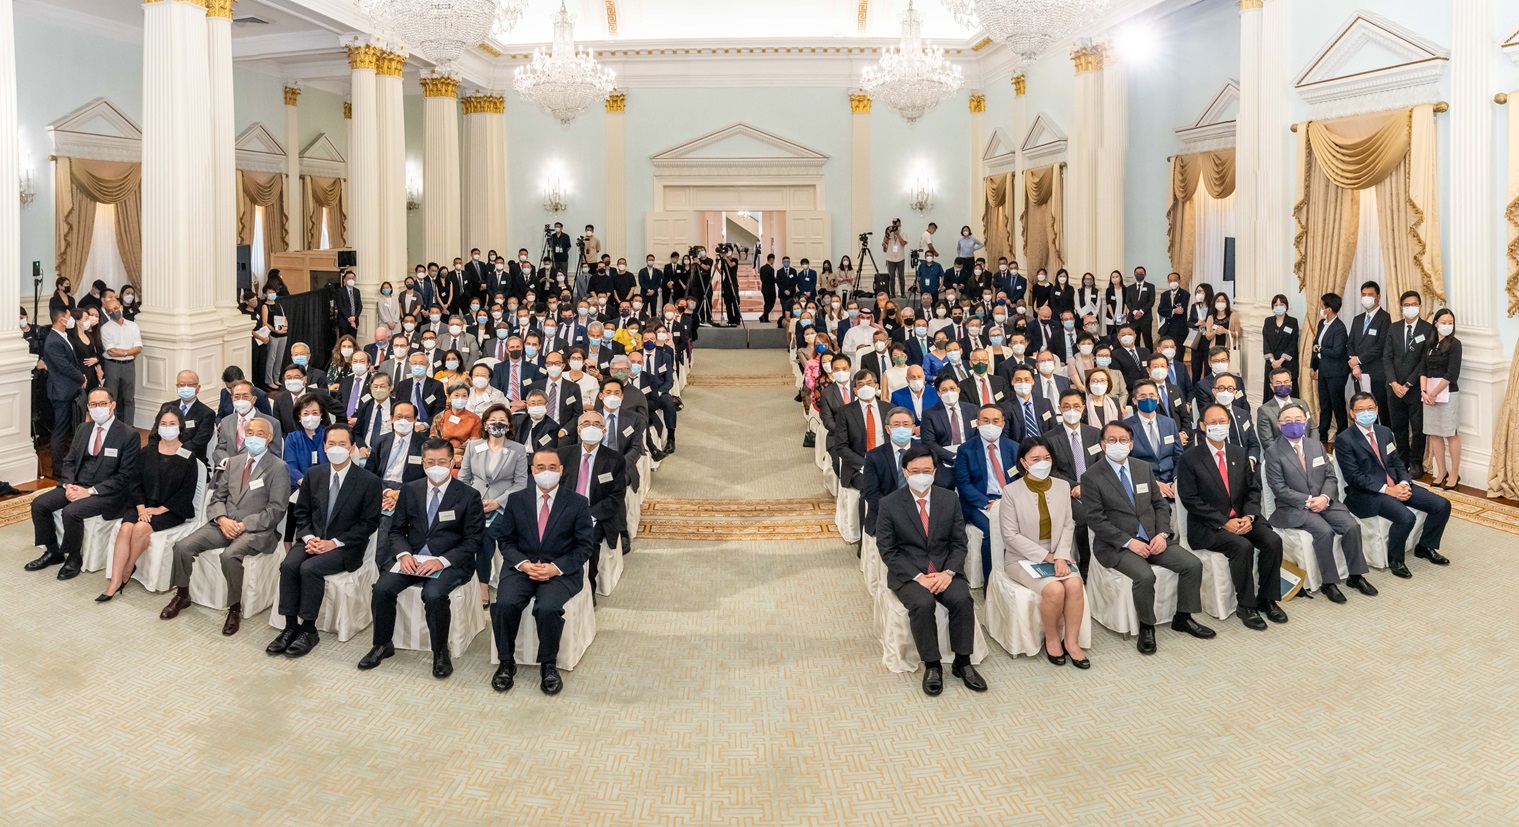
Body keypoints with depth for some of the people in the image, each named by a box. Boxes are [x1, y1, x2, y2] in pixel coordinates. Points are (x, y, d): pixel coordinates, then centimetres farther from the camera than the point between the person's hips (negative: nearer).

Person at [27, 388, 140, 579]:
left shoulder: (129, 434, -11)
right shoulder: (83, 429, 11)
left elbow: (124, 476, -14)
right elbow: (69, 461, 15)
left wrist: (90, 491, -19)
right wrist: (69, 485, -6)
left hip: (107, 492, -7)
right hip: (77, 485, 7)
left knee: (71, 512, -28)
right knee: (39, 504, -9)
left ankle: (74, 558, -4)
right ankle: (53, 552, 10)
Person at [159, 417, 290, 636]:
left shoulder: (278, 468, -4)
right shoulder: (234, 462, 15)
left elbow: (276, 510, -9)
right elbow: (218, 497, 15)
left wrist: (244, 525, -16)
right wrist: (222, 519, -6)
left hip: (256, 530, -6)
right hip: (224, 524, 6)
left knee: (230, 555, -34)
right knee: (182, 546, -12)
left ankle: (235, 608, -14)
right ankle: (182, 595, 11)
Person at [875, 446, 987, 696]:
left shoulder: (949, 500, 5)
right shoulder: (889, 504, -4)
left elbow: (959, 543, 6)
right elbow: (887, 550, -6)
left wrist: (948, 572, -13)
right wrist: (918, 577, -17)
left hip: (945, 570, 2)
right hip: (908, 573, -2)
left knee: (962, 599, -27)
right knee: (923, 604, -32)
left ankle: (962, 662, -10)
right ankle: (932, 666, -15)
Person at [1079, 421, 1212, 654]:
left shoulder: (1144, 468, 10)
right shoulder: (1091, 477, -7)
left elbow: (1160, 504, 13)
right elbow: (1096, 519, -11)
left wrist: (1162, 534, -5)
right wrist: (1128, 542, -18)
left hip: (1153, 539, 6)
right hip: (1117, 545, -6)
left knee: (1193, 564, -9)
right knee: (1145, 576, -31)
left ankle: (1183, 618, 11)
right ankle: (1146, 627, -6)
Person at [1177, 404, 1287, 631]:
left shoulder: (1239, 454, 11)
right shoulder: (1189, 459, -7)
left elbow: (1253, 489, 11)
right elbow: (1191, 500, -11)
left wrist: (1249, 516, -9)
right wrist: (1224, 522, -18)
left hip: (1241, 518, 5)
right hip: (1207, 525, -5)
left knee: (1273, 541, -19)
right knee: (1243, 547, -29)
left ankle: (1267, 599, -2)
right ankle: (1246, 605, -13)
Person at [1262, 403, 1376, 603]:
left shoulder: (1316, 445, 13)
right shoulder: (1273, 452, -5)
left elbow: (1330, 477, 10)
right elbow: (1279, 488, -10)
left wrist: (1325, 497, -11)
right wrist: (1307, 501, -18)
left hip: (1324, 502, 5)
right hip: (1294, 508, -5)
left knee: (1352, 526, -17)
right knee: (1324, 531, -28)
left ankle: (1356, 576, 0)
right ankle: (1328, 582, -15)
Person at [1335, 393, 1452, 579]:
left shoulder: (1385, 432, 14)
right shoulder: (1344, 440, -9)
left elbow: (1397, 463, 14)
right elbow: (1354, 477, -14)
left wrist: (1404, 483, -8)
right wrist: (1387, 490, -20)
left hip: (1396, 486, 7)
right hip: (1367, 494, -7)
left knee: (1442, 505, -4)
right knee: (1406, 517, -30)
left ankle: (1425, 547, 19)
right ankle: (1395, 559, -4)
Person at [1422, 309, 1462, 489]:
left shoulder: (1454, 344, -5)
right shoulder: (1430, 344, 11)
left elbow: (1452, 374, -12)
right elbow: (1424, 369, 8)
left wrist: (1434, 393, -10)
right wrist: (1424, 391, -6)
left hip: (1447, 392, -5)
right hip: (1429, 394, 5)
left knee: (1451, 434, 0)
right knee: (1434, 433, 7)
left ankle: (1454, 474, 8)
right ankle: (1441, 471, 17)